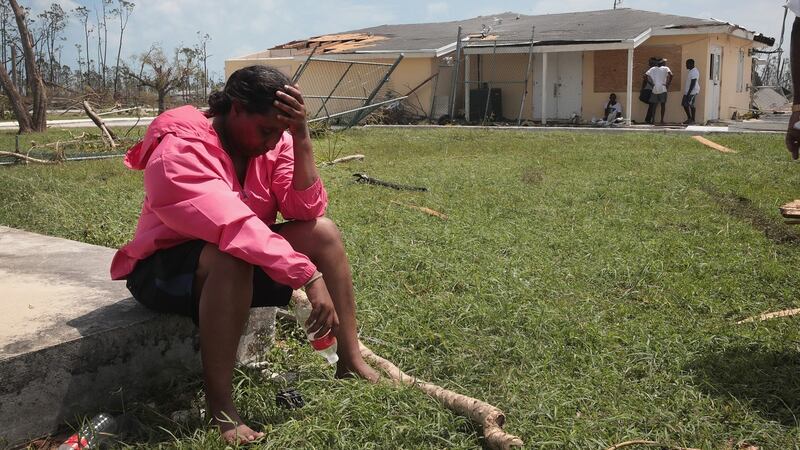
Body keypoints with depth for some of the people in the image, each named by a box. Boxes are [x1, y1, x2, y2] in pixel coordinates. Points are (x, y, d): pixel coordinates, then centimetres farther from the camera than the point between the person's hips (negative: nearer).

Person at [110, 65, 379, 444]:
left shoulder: (272, 139, -7)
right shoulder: (178, 151, -27)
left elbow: (307, 210, -18)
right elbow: (234, 227, -39)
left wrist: (301, 136, -27)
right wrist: (311, 277, -43)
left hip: (242, 260, 7)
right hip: (166, 269, -6)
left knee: (322, 231, -13)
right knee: (232, 257, -39)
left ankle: (351, 363, -9)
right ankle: (220, 409, -33)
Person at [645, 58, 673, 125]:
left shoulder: (652, 69, 12)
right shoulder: (665, 68, 3)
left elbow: (647, 75, -3)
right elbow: (670, 75, -15)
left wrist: (652, 83, 0)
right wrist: (668, 84, -6)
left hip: (654, 89, 3)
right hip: (662, 89, -2)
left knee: (654, 105, 9)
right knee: (663, 105, 4)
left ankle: (652, 120, 1)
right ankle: (662, 120, 2)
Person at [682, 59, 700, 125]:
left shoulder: (694, 72, -16)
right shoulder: (691, 71, 16)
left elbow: (693, 84, -21)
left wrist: (688, 93, -24)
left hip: (692, 92, -10)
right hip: (687, 92, 10)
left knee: (691, 105, -8)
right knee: (684, 104, 8)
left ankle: (692, 120, -2)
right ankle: (689, 118, 17)